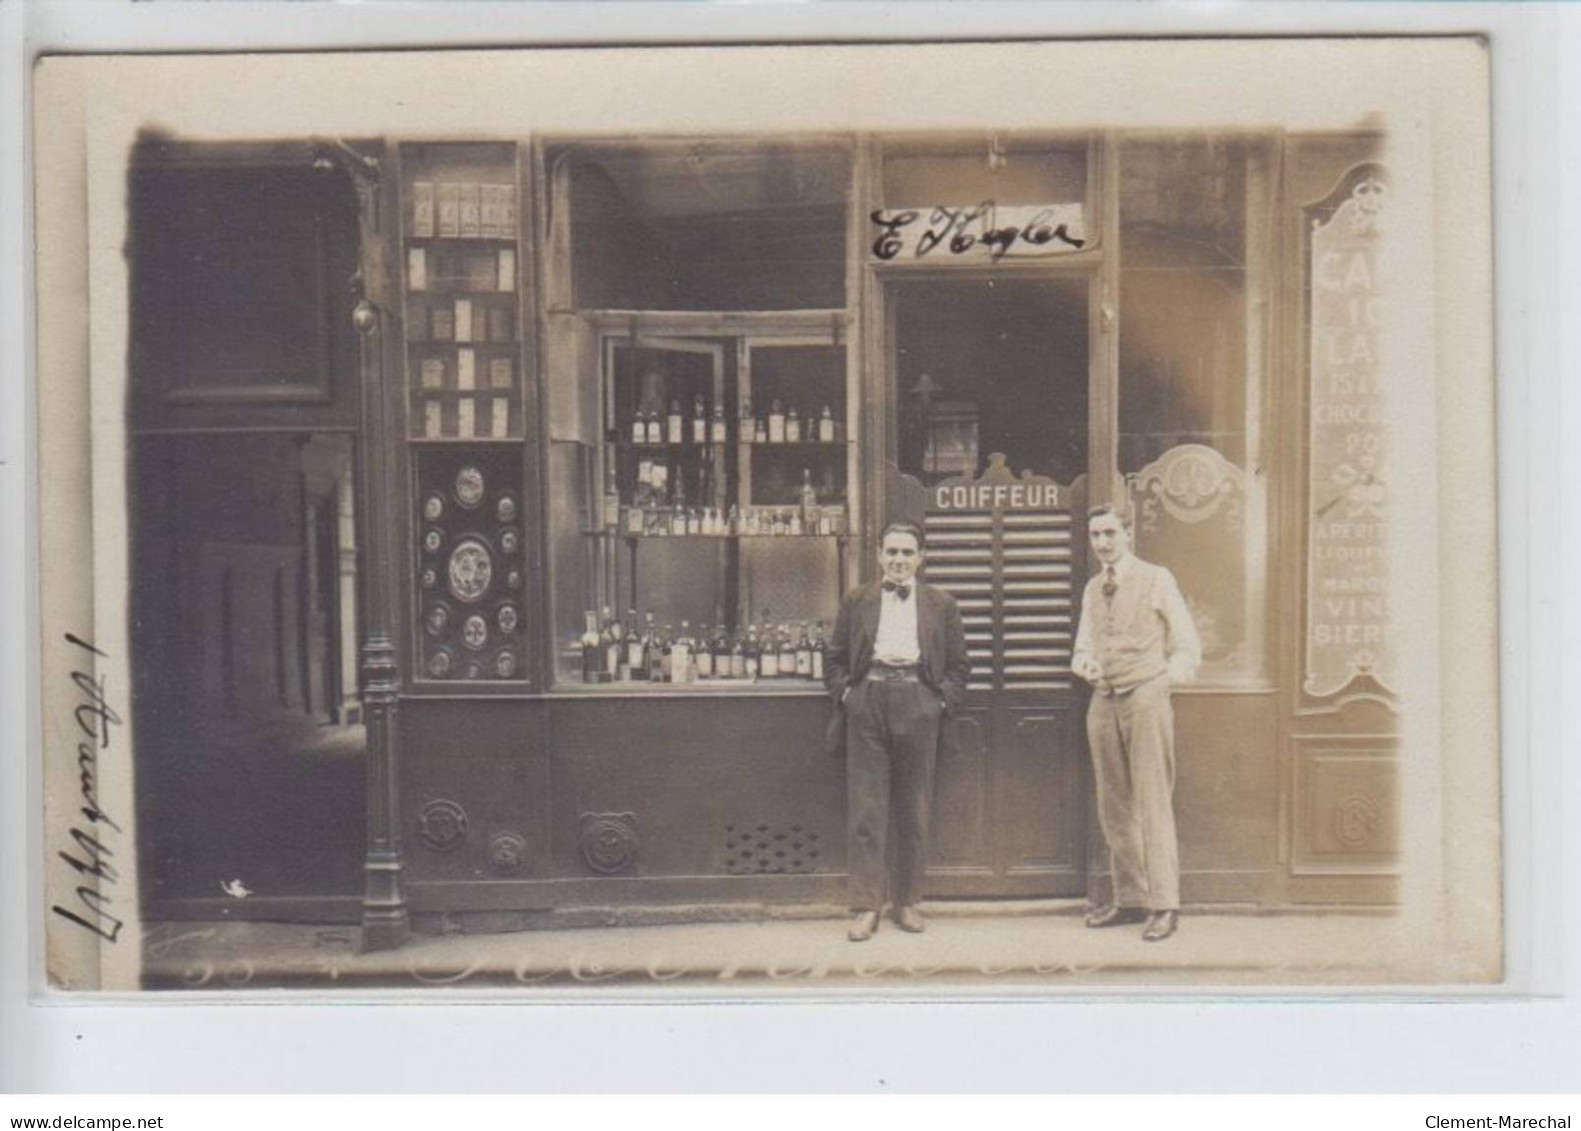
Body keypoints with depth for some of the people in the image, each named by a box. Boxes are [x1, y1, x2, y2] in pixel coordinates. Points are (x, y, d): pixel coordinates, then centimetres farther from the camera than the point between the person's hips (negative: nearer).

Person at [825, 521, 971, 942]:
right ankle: (866, 906, 1)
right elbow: (834, 658, 14)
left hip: (917, 703, 0)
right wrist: (845, 694, 0)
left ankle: (908, 901, 16)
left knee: (914, 810, 5)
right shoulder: (856, 601, 14)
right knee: (866, 809, -2)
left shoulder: (940, 604, 13)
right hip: (868, 704, 0)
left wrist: (942, 701, -1)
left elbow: (959, 663, 12)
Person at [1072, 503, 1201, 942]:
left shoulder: (1156, 580, 0)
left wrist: (1168, 678, -9)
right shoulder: (1092, 589, 15)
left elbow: (1187, 644, 3)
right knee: (1114, 807, 8)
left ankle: (1164, 905, -7)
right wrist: (1084, 663, -1)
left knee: (1153, 803, -9)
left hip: (1146, 699, -6)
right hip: (1103, 702, 6)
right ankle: (1129, 899, 16)